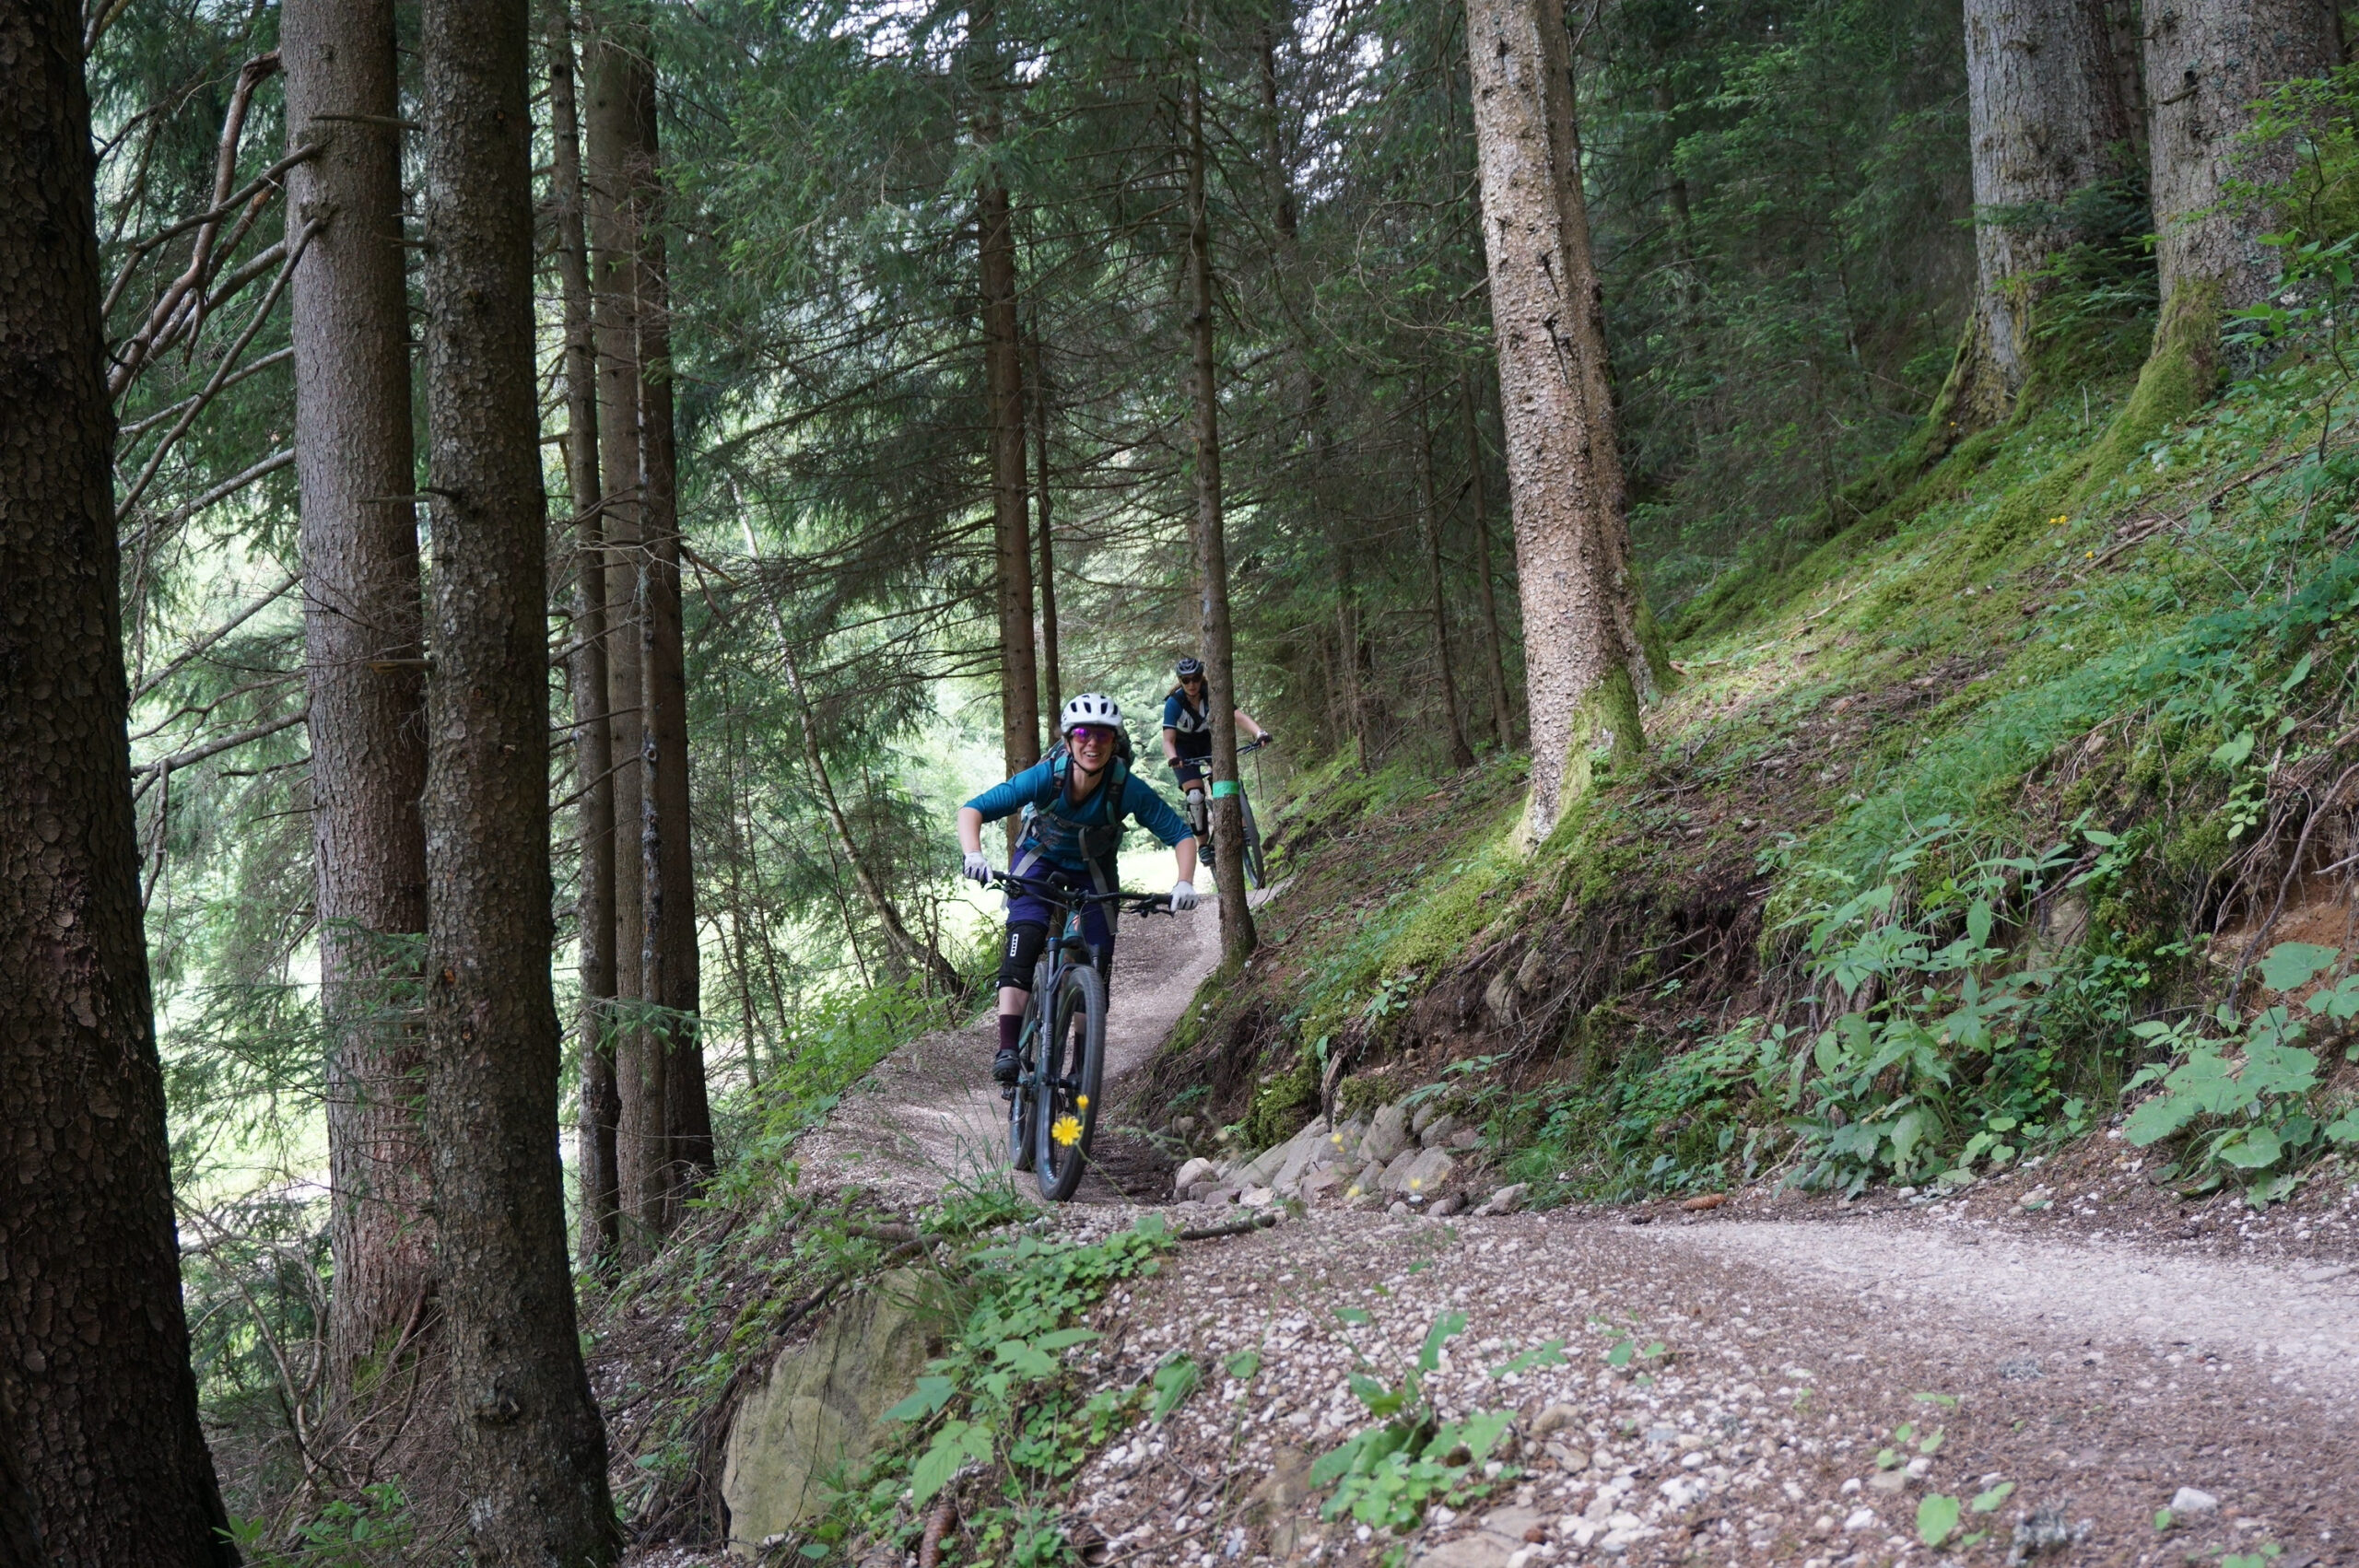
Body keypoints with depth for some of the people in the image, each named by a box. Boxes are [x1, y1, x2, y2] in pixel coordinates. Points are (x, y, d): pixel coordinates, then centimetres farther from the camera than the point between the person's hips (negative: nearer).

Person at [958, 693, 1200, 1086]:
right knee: (1024, 939, -25)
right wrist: (974, 855, -51)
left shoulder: (1129, 789, -28)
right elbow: (972, 810, -33)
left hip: (1093, 869, 2)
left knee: (1098, 962, -8)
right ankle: (1008, 1050, -28)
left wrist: (1185, 882, -39)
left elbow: (1181, 835, -22)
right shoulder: (1045, 777, -31)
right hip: (1039, 861, -1)